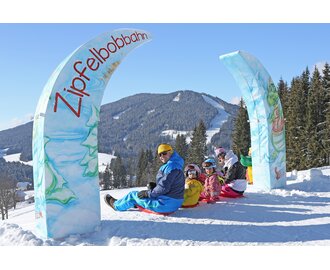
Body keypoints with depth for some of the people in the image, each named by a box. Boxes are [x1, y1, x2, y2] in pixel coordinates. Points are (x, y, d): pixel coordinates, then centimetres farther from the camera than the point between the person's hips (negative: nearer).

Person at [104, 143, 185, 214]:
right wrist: (154, 186, 5)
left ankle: (116, 205, 33)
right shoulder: (175, 164, 11)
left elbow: (163, 188, -25)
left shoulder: (171, 166, -21)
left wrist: (147, 193, -12)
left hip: (164, 204, -9)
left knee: (133, 195, 10)